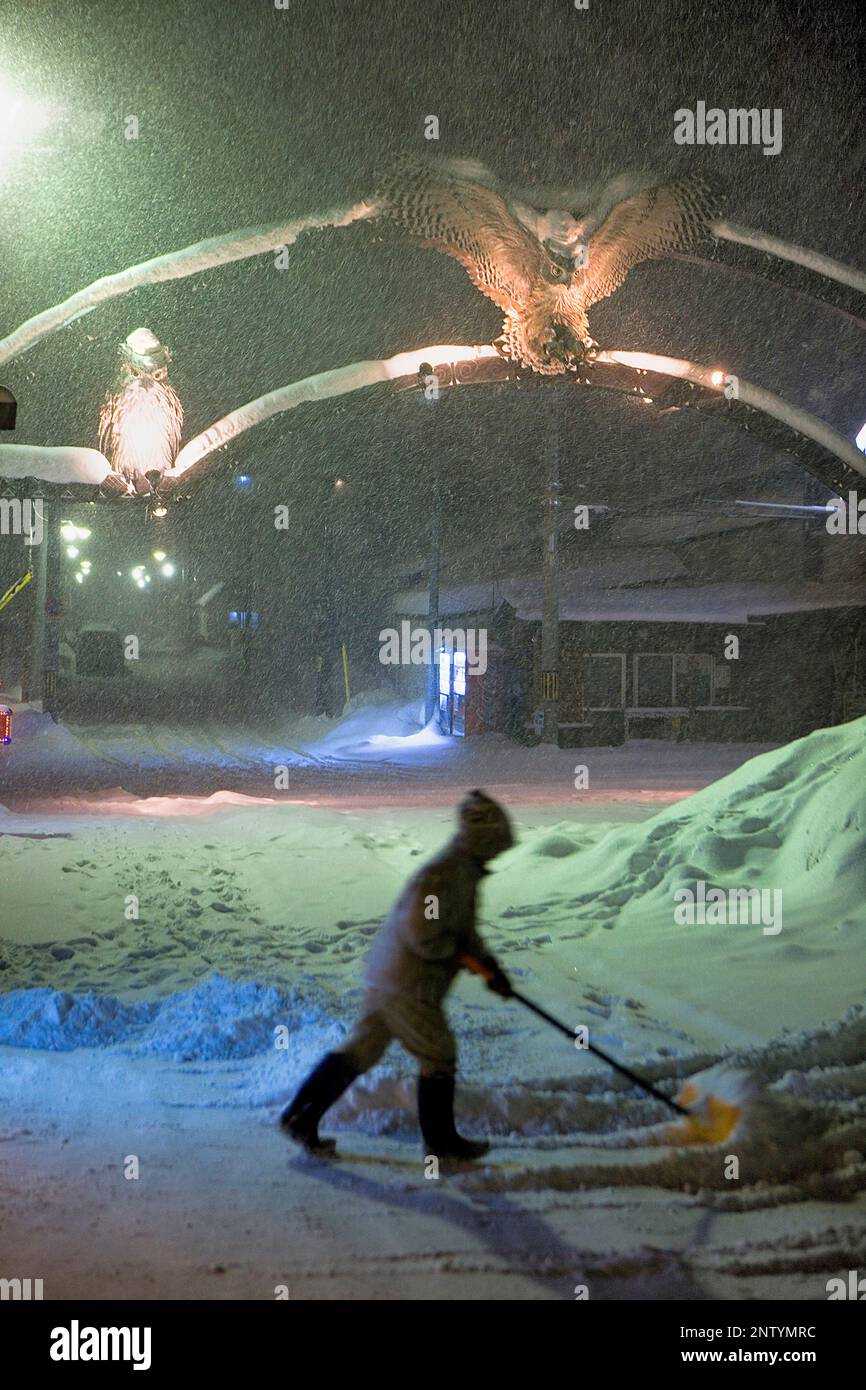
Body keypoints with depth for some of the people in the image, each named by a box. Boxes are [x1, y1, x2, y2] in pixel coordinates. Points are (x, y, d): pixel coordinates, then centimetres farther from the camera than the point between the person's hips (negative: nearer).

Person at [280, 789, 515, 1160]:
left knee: (363, 1050, 13)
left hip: (386, 974, 10)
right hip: (409, 986, -10)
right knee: (438, 1057, 6)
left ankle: (300, 1116, 14)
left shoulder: (464, 872, 13)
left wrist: (487, 964, 17)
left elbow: (462, 931, 25)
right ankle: (440, 1138, 21)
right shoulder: (444, 874, -21)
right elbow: (422, 934, -27)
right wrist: (462, 956, -14)